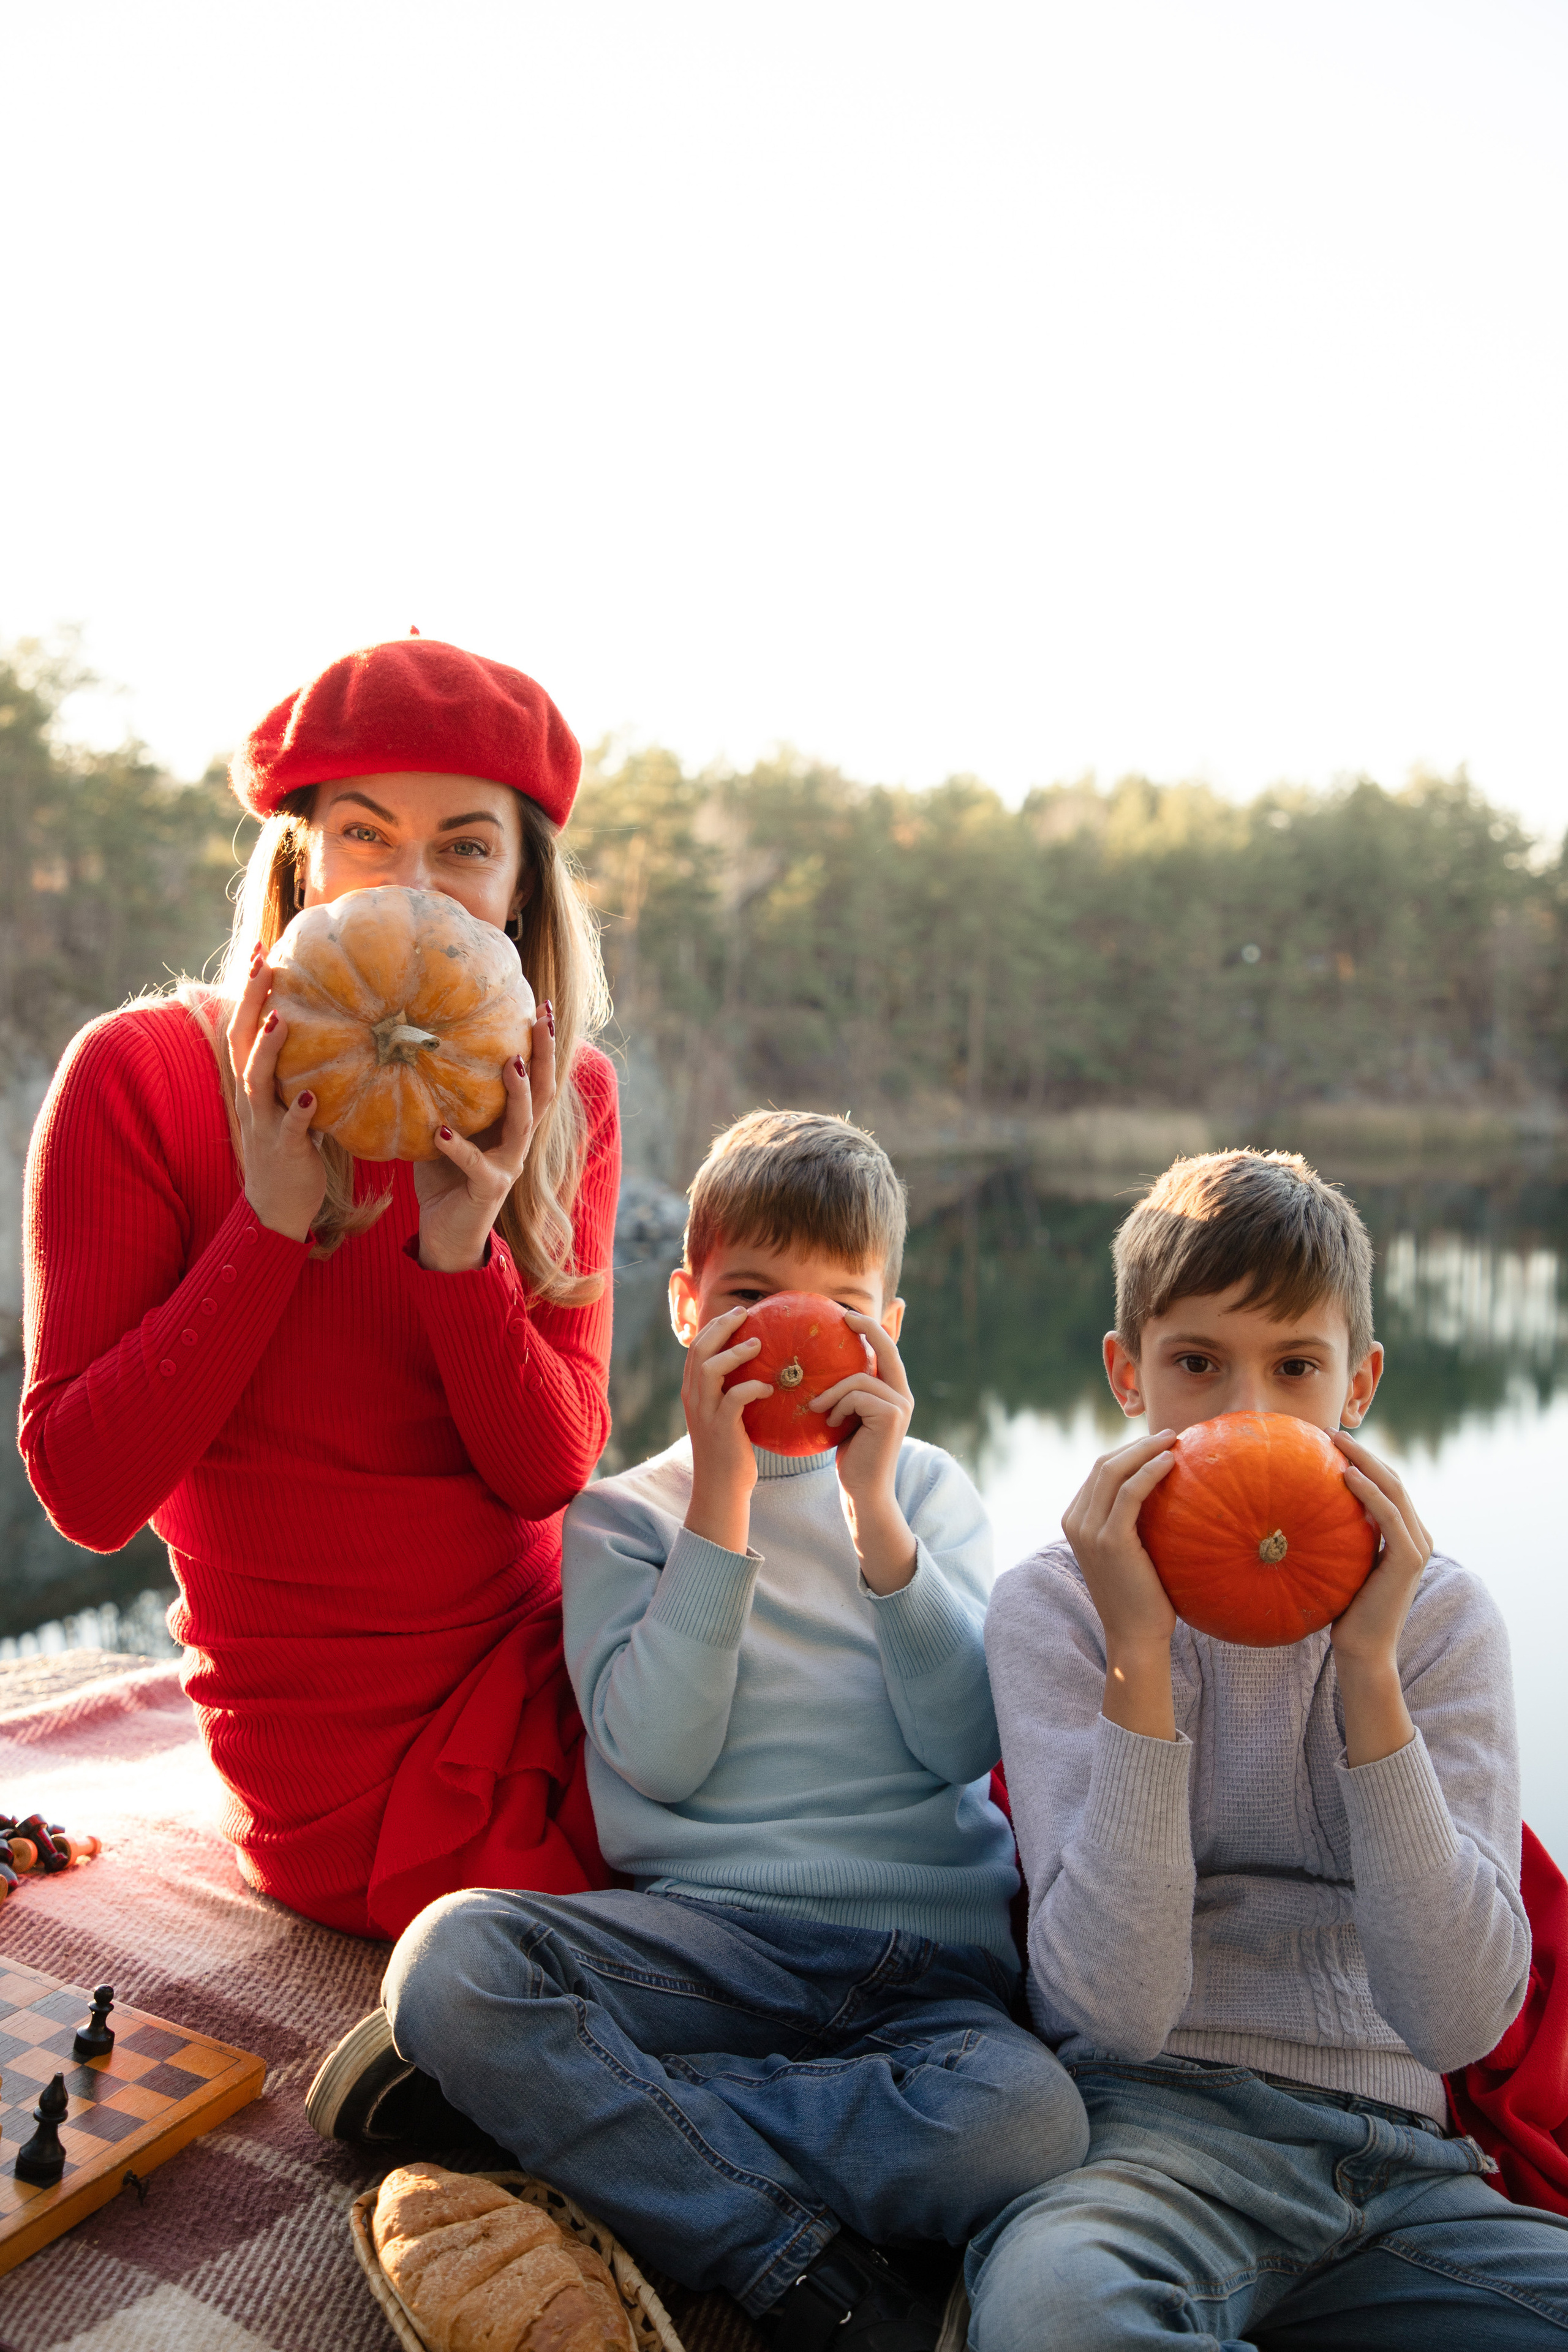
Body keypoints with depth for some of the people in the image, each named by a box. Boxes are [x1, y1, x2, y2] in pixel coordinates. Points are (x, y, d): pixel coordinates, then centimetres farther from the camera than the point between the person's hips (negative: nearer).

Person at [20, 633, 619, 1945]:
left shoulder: (562, 1100, 0)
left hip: (551, 1667, 4)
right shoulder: (142, 1077, -11)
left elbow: (551, 1475, -8)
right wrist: (275, 1221, -24)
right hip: (352, 1776, -4)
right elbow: (85, 1493, -15)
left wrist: (461, 1247, -25)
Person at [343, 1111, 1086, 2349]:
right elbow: (661, 1759, -7)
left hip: (928, 1953, 1)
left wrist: (873, 1507, -12)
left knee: (1024, 2121, -33)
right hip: (703, 1934, 0)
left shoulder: (929, 1485, 12)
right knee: (447, 1958, -28)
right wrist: (723, 1494, -12)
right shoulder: (622, 1511, 9)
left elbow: (964, 1743, -2)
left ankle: (561, 2108, -17)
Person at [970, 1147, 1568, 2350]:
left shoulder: (1442, 1612, 4)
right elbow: (1116, 2012, -15)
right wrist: (1139, 1655, -22)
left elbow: (1459, 2018, -8)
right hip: (1160, 2126, -2)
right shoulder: (1055, 1603, -3)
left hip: (1399, 2159, 3)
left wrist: (1367, 1665, -17)